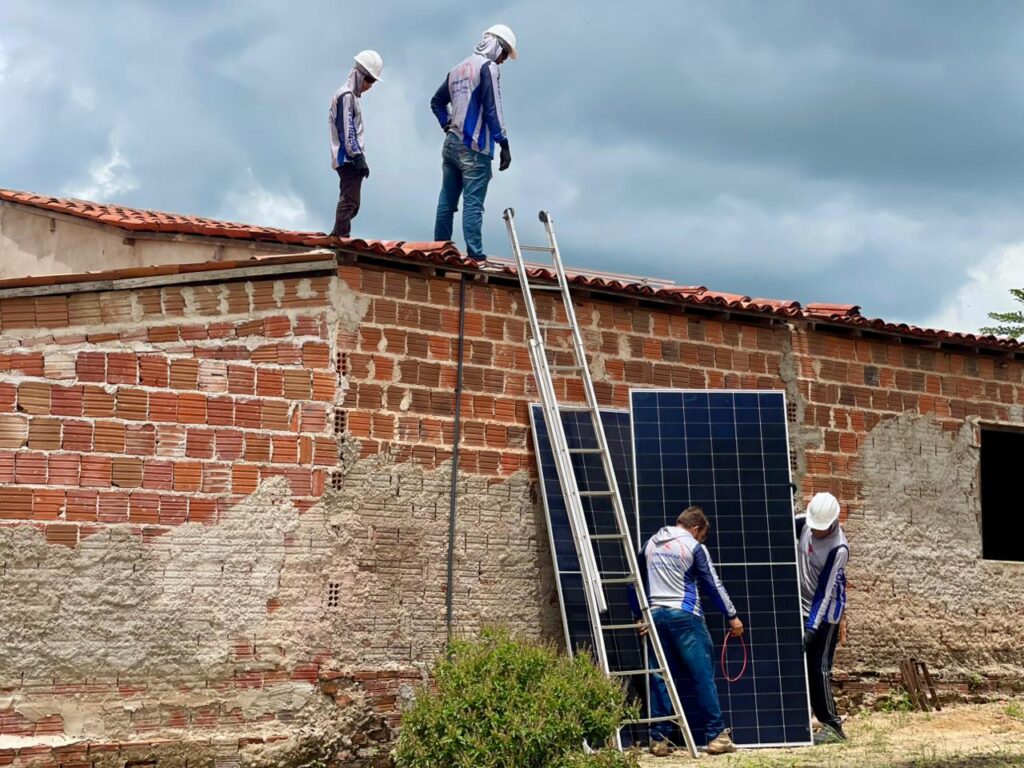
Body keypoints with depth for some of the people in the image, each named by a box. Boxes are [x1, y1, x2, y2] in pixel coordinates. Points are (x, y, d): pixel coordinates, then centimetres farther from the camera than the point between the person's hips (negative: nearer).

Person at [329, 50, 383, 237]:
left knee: (349, 202, 13)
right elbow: (347, 132, -17)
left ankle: (336, 238, 17)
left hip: (348, 159, 10)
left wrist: (359, 158, 20)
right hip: (348, 159, -10)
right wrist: (358, 158, -19)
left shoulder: (350, 96, 20)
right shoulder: (346, 96, -11)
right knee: (349, 201, -12)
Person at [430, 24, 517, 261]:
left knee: (447, 201, 11)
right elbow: (492, 109, -15)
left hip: (451, 144, 8)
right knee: (473, 203, -10)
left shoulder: (458, 69, 17)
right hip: (474, 148, -8)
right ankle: (475, 256, -13)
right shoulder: (488, 67, -8)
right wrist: (504, 144, -15)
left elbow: (437, 102, 25)